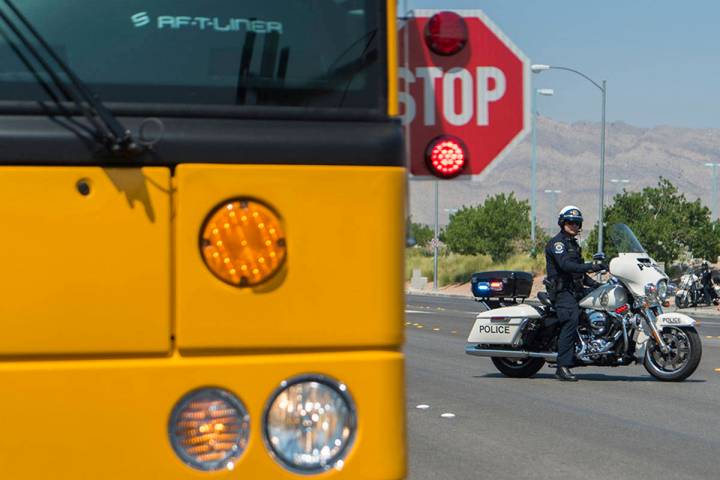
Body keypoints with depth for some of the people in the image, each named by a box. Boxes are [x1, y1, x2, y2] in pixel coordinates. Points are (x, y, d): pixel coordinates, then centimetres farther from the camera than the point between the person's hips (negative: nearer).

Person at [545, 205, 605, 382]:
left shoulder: (574, 244, 25)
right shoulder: (557, 242, -5)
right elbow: (565, 265, -22)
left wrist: (595, 284, 16)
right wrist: (590, 267, -29)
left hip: (575, 290, 10)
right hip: (562, 290, -10)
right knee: (571, 320, -26)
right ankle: (563, 367, -31)